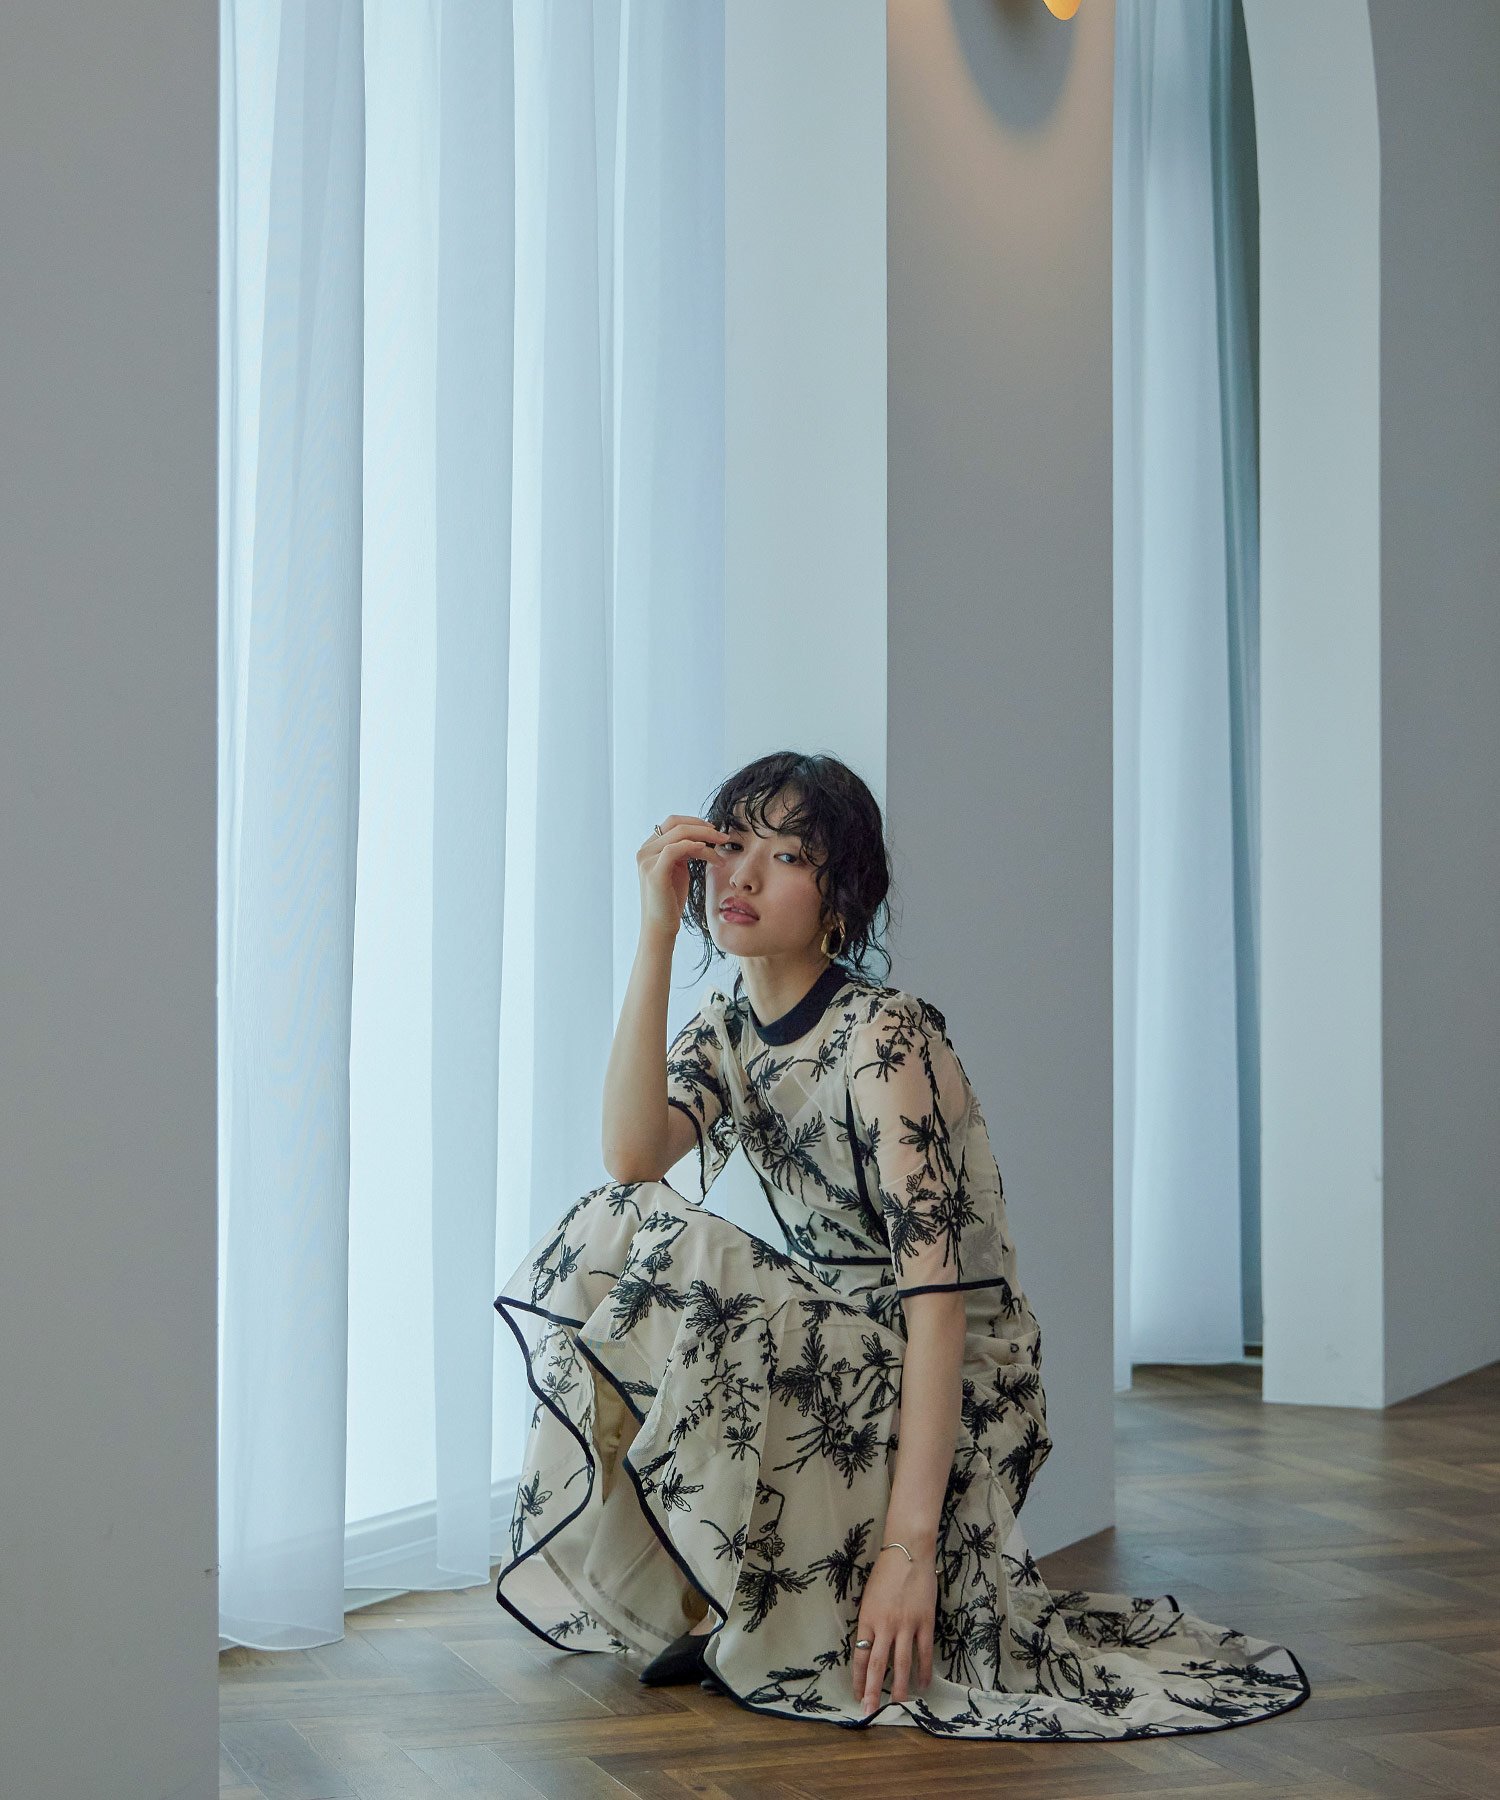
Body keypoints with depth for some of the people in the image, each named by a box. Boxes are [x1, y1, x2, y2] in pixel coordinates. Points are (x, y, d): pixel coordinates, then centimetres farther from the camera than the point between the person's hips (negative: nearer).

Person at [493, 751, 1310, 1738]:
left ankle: (740, 1611, -5)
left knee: (661, 1257, -24)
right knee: (614, 1239, -9)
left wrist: (909, 1543, -32)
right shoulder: (728, 1026, 5)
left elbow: (938, 1288, -26)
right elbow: (632, 1158, -16)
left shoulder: (887, 1036, -19)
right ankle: (710, 1597, 3)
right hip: (837, 1360, 8)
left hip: (950, 1388, -8)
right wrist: (657, 931, -16)